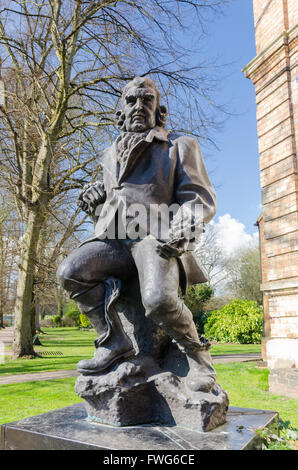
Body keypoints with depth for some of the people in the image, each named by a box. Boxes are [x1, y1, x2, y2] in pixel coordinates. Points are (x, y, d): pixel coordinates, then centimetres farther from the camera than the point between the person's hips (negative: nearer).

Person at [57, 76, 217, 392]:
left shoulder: (179, 146, 11)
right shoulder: (111, 155, 25)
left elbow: (200, 198, 2)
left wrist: (182, 230, -18)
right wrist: (94, 203, 10)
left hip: (156, 239, -5)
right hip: (115, 239, 5)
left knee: (159, 299, -32)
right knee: (71, 272, -21)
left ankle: (196, 352, -4)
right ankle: (114, 342, -9)